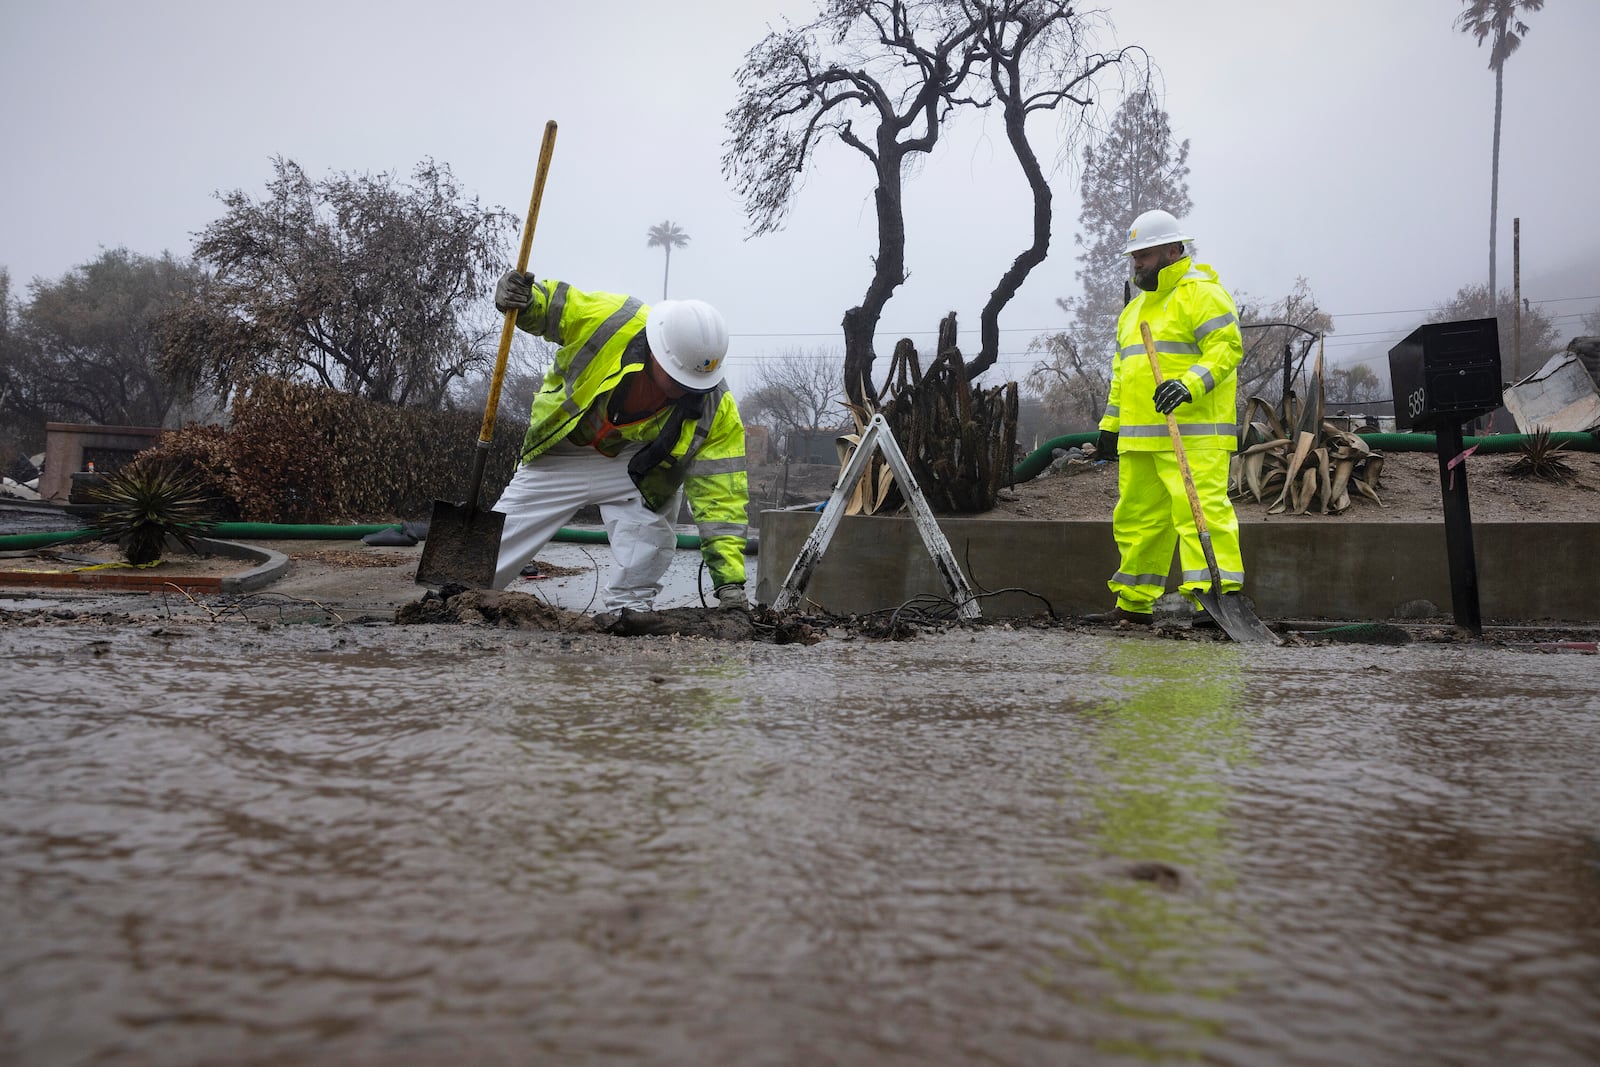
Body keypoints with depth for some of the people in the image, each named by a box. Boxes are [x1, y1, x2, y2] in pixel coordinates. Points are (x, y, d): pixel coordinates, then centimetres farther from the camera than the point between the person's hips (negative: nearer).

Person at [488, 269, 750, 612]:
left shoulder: (716, 411, -25)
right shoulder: (612, 319, -28)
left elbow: (721, 495, -25)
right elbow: (547, 304, -12)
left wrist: (730, 581, -31)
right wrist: (520, 297, -38)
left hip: (637, 464, 0)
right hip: (561, 454, 0)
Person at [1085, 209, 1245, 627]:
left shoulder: (1200, 292, -3)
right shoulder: (1137, 306, 24)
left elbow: (1227, 346, -14)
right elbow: (1122, 370, 28)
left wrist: (1190, 384, -29)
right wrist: (1111, 424, 24)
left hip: (1193, 432, -9)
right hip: (1141, 436, 9)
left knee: (1200, 506, -15)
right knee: (1137, 515, 10)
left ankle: (1220, 591, -14)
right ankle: (1133, 603, 19)